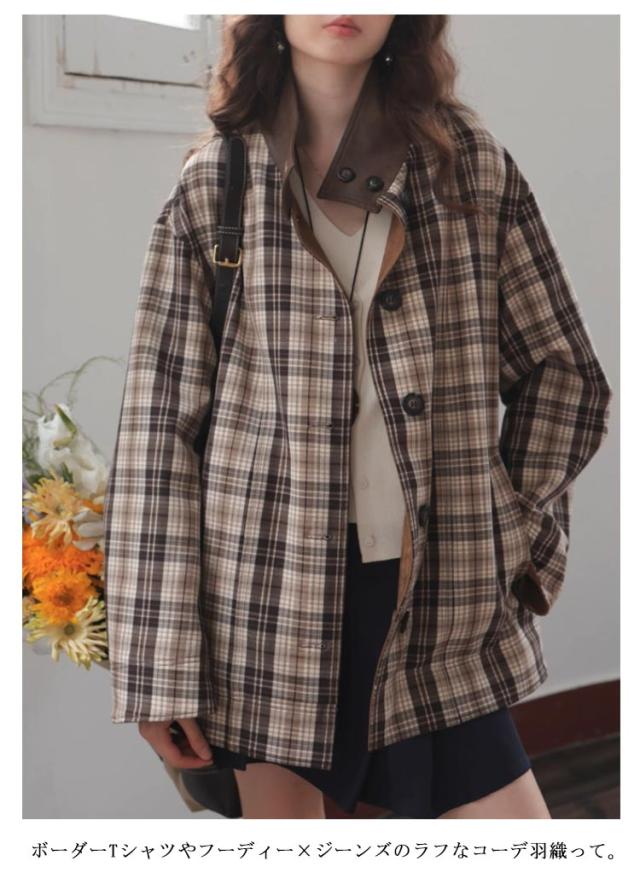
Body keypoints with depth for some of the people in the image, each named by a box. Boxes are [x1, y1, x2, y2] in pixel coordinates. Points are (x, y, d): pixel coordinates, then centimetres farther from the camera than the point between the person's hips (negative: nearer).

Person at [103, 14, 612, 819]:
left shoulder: (473, 164, 4)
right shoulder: (212, 186, 0)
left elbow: (564, 373, 11)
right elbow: (157, 427, -3)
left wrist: (512, 533, 3)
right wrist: (160, 667, -5)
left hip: (439, 604, 1)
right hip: (267, 594, -1)